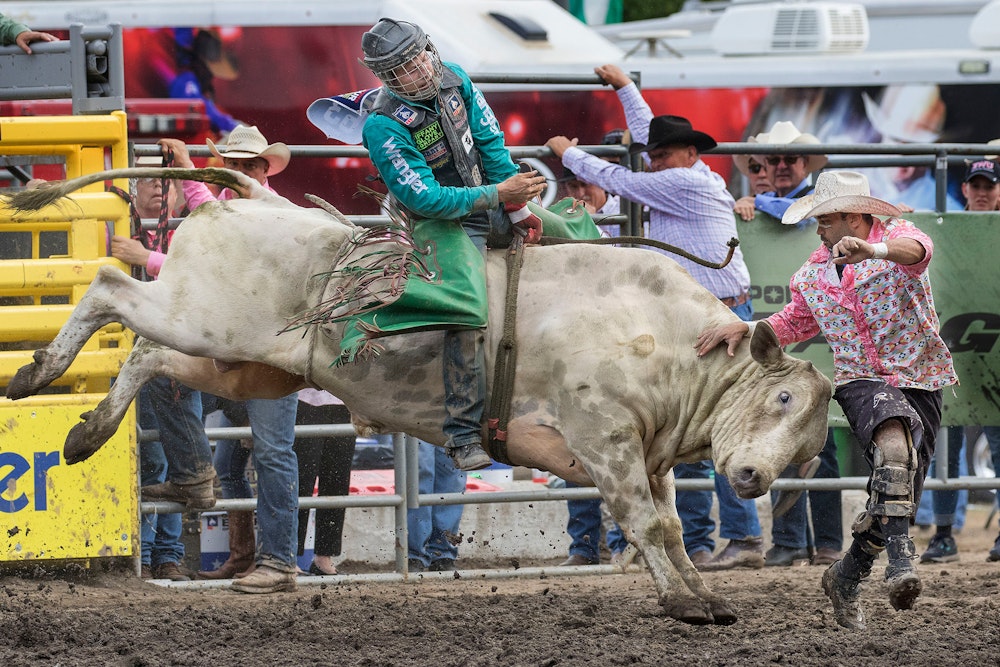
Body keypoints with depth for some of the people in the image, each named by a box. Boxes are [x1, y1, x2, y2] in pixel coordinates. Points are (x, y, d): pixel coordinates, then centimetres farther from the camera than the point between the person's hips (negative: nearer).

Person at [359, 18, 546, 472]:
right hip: (443, 221, -7)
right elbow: (426, 199, -28)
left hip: (492, 202, 7)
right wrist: (499, 194, -31)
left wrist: (518, 208, -5)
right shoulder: (385, 128, -27)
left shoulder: (454, 80, -9)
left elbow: (491, 143, -2)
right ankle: (463, 433, -21)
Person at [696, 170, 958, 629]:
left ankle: (846, 578, 27)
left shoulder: (895, 235, -5)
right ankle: (900, 558, -44)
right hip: (861, 380, 0)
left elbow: (916, 250, -31)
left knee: (899, 494, 3)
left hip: (920, 380, 0)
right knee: (894, 436, -35)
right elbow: (794, 324, 26)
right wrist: (744, 329, 9)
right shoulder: (813, 273, 10)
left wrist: (875, 250, -53)